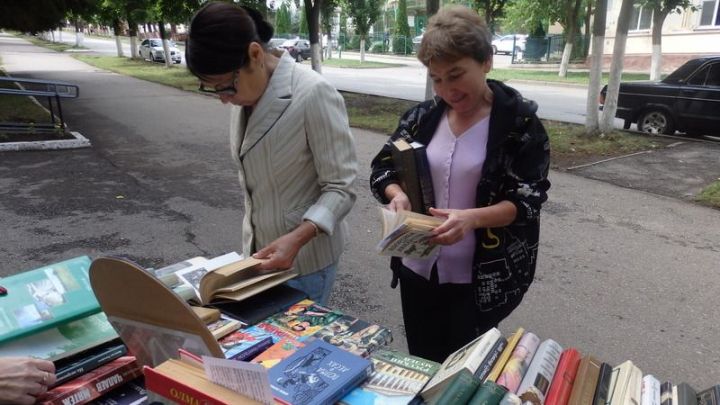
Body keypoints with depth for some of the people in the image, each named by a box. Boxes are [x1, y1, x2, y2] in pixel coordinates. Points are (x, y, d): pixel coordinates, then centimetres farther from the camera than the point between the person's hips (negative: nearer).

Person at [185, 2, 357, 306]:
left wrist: (296, 238, -33)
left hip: (304, 255, -7)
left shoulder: (313, 95, -23)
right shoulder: (244, 95, 1)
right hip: (258, 248, 7)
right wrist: (252, 238, 18)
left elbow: (341, 188, -20)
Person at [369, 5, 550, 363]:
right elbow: (383, 169, 6)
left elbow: (527, 199, -13)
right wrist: (396, 195, -17)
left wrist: (472, 218, -31)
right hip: (418, 268, 4)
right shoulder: (423, 117, 2)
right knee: (420, 366, 20)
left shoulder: (519, 121, -10)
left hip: (480, 277, -4)